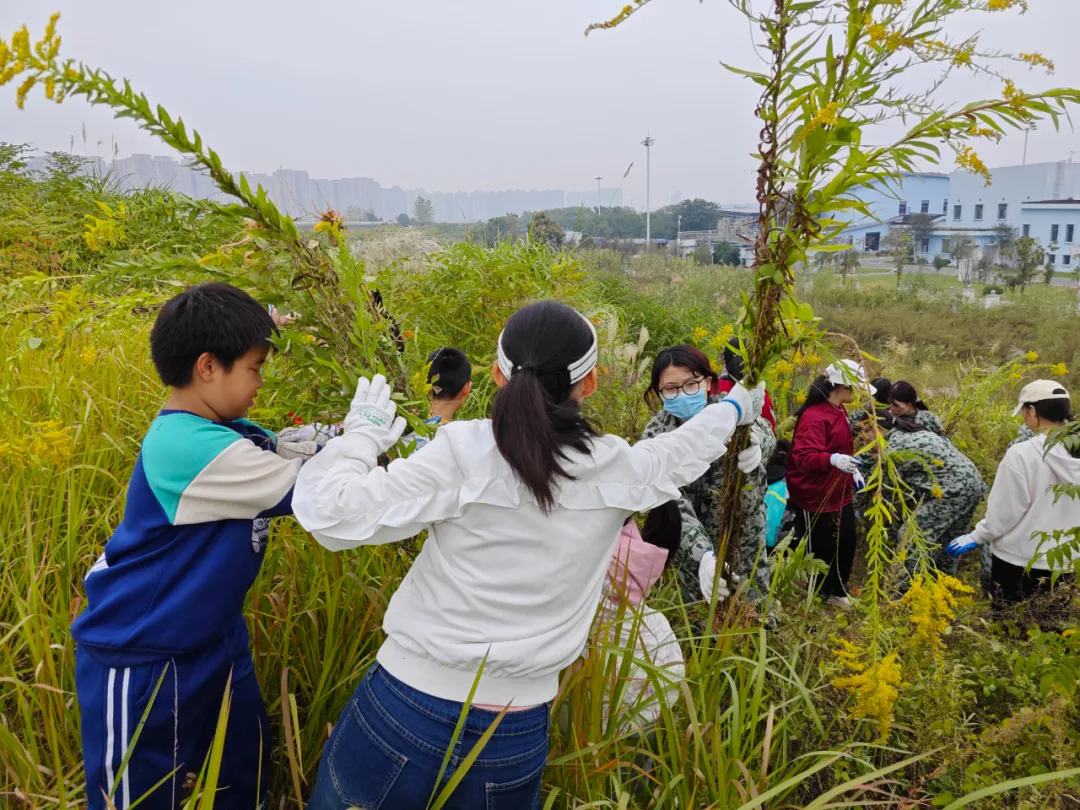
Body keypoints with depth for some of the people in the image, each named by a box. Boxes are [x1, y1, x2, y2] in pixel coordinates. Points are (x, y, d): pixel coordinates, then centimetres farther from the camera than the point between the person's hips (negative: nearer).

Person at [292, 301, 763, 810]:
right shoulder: (618, 469, -6)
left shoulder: (462, 451, -18)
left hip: (407, 703, -2)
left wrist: (363, 434, 0)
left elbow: (333, 515, -19)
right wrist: (735, 407, 36)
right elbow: (684, 450, 16)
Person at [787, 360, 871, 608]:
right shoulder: (814, 416, -24)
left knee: (846, 544, 16)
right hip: (814, 498, -9)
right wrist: (833, 459, -47)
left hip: (840, 494, 9)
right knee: (820, 552, 4)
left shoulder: (838, 411, 8)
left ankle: (837, 591, 36)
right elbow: (804, 457, -32)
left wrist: (852, 469, 12)